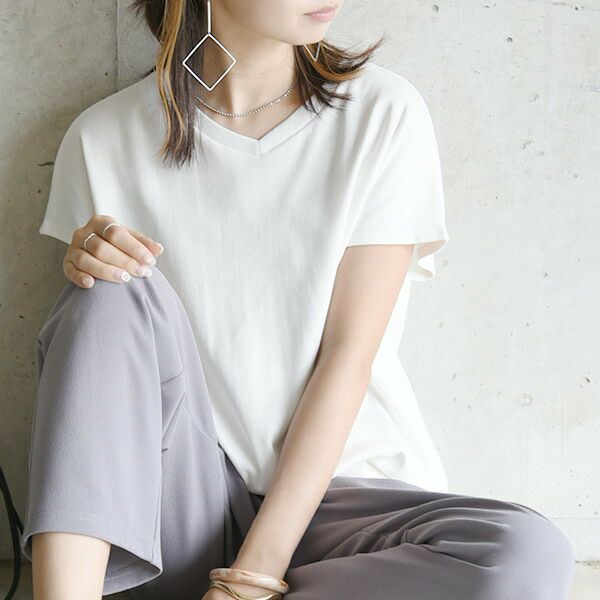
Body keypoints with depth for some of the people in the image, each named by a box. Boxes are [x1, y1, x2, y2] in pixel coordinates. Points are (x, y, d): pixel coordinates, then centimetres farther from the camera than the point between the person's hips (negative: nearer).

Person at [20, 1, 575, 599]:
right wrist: (89, 268, -16)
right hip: (177, 493, 1)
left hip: (333, 493, -1)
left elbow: (348, 354, -11)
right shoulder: (105, 139, -1)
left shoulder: (383, 112, -6)